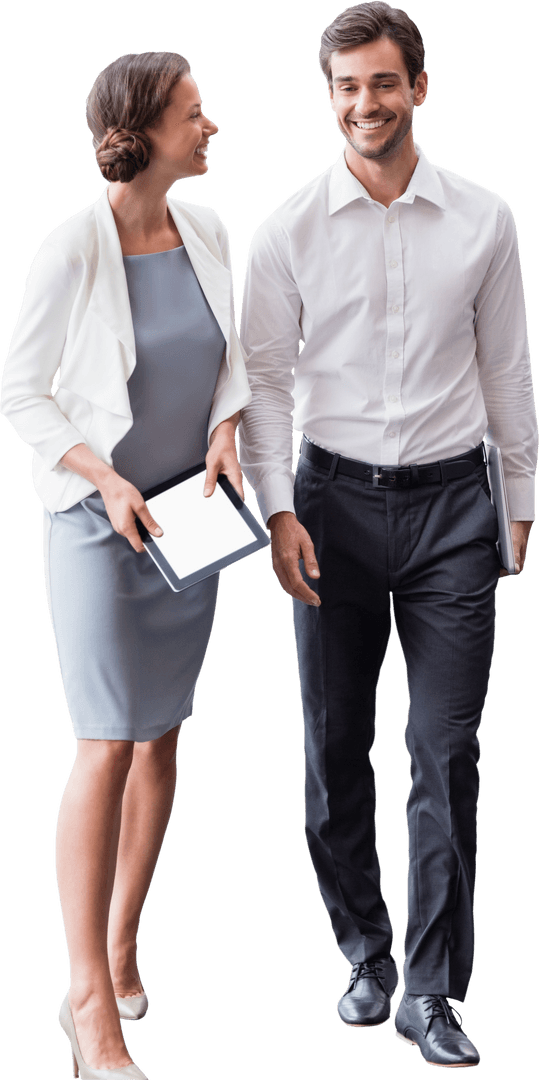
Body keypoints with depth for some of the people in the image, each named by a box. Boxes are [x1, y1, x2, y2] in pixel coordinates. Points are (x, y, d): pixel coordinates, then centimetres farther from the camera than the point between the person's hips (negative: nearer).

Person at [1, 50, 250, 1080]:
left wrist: (224, 430, -7)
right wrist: (107, 481, -18)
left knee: (162, 732, 11)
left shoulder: (206, 232, 1)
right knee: (108, 748, -7)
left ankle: (120, 948, 27)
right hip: (99, 520, -6)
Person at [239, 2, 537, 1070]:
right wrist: (278, 513, -8)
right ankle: (365, 951, 26)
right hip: (336, 500, 1)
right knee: (335, 748, 8)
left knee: (447, 750, -3)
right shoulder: (288, 230, 0)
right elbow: (264, 381, 1)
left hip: (451, 502, 0)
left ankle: (431, 992, 5)